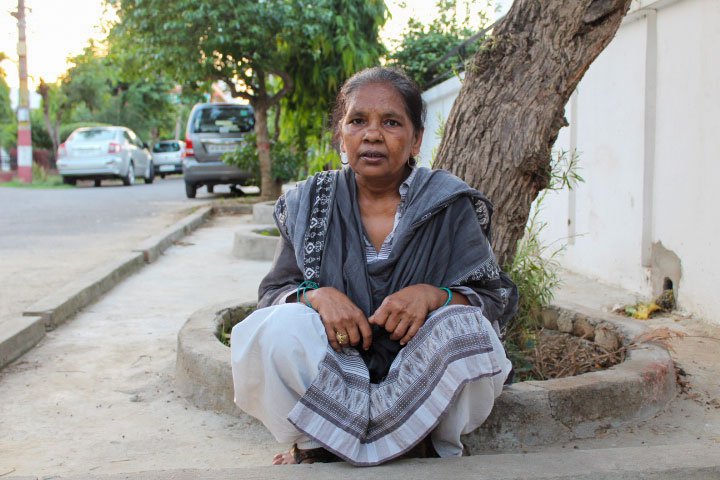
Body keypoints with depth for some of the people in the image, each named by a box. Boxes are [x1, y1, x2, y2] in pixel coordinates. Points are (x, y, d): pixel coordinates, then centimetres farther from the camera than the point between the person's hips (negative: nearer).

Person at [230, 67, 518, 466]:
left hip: (424, 386, 0)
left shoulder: (449, 206, -1)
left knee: (469, 329, -30)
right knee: (276, 329, -27)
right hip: (327, 381, 1)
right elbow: (271, 295, 3)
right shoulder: (309, 205, 3)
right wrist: (315, 294, -20)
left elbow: (498, 299, -4)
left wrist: (434, 295, -25)